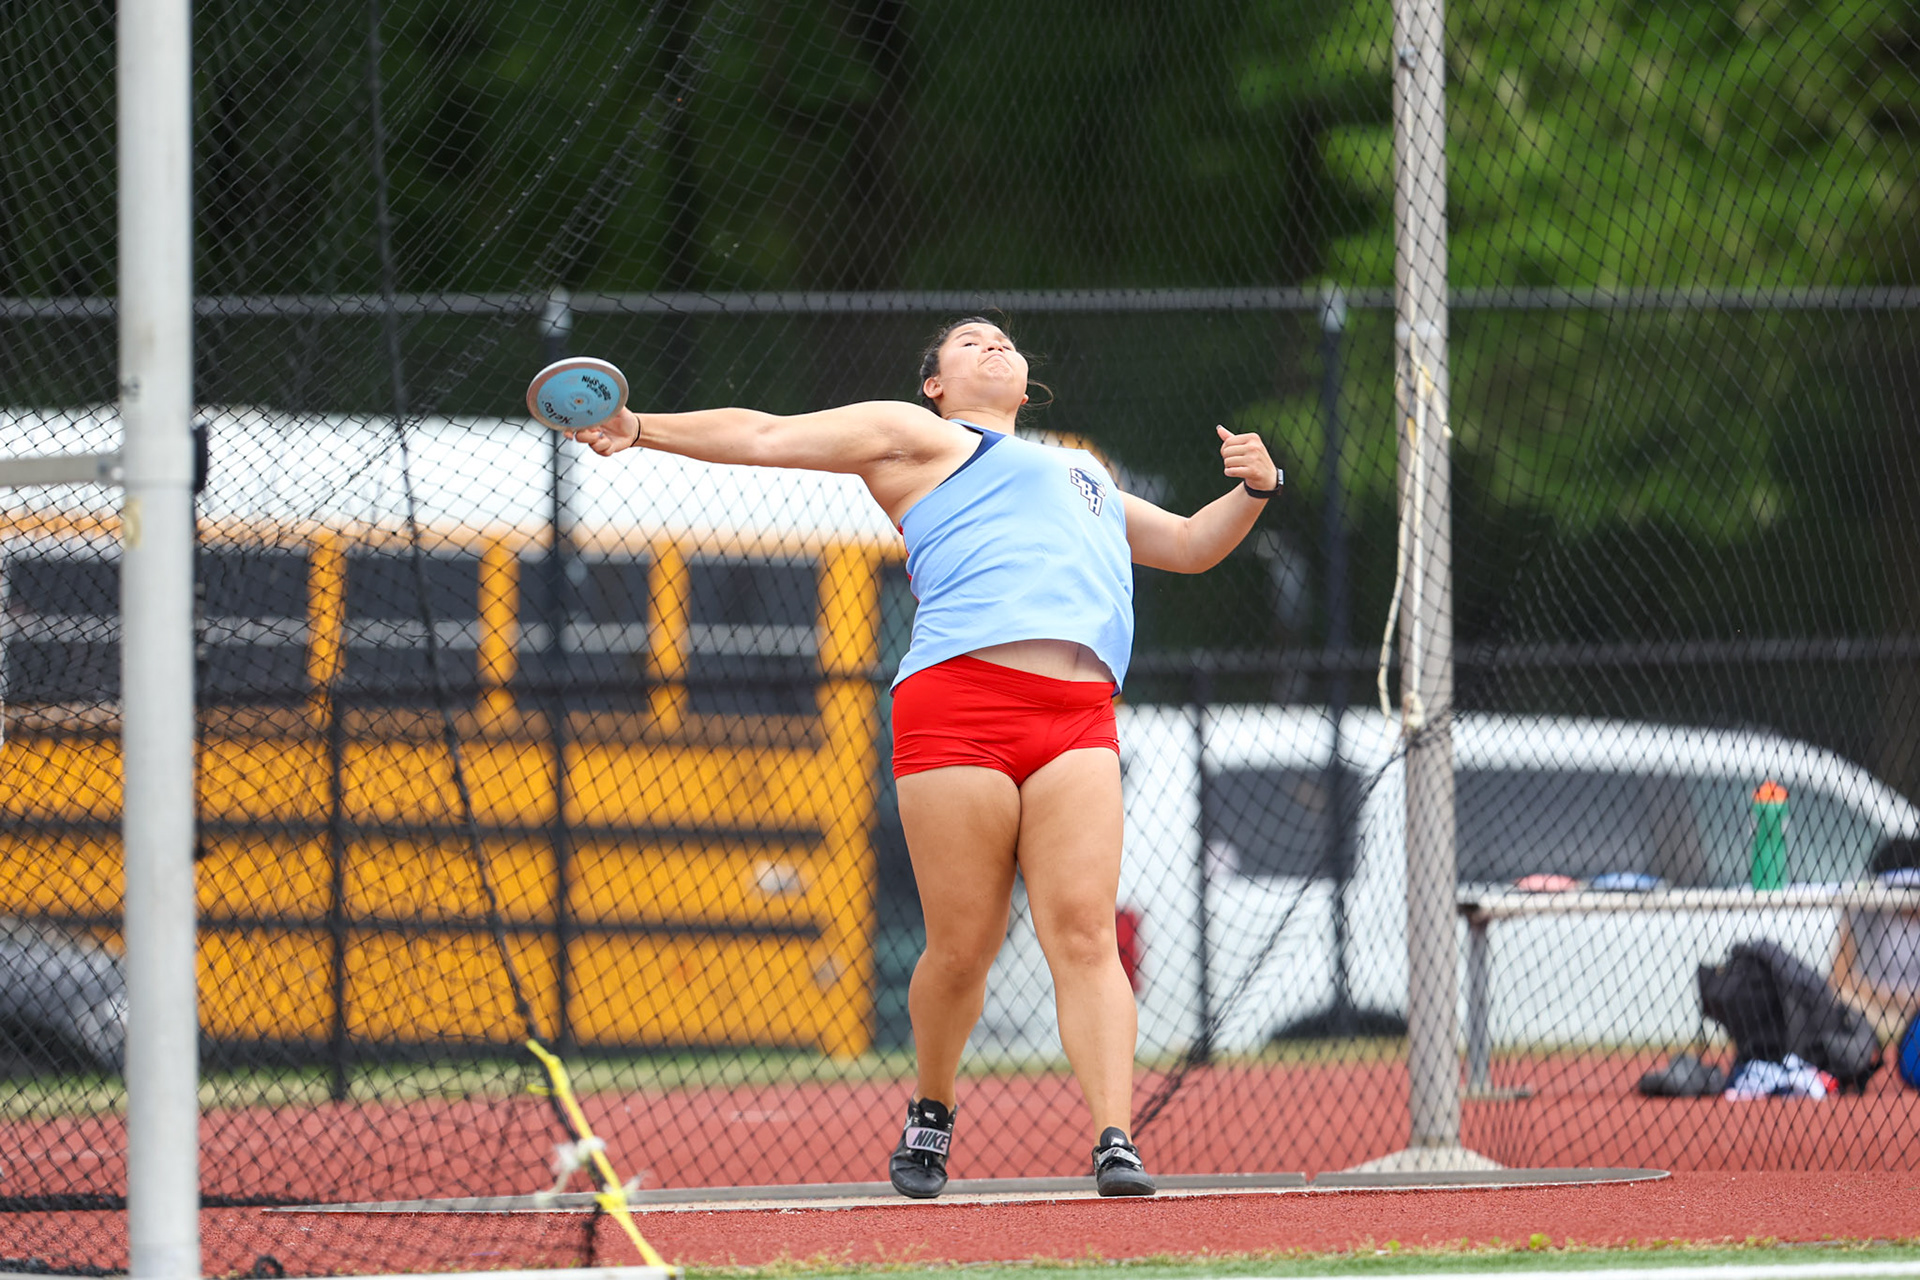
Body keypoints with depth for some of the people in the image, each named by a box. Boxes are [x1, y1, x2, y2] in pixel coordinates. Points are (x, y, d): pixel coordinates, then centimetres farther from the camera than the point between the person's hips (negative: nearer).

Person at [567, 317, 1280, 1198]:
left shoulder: (1083, 478, 38)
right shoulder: (917, 435, 20)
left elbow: (1190, 545, 45)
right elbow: (767, 437, 15)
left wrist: (1251, 489, 25)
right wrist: (643, 430, 4)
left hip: (1077, 722, 4)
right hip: (958, 700, -4)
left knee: (1083, 934, -13)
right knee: (961, 950, -5)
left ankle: (1115, 1142, -21)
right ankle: (930, 1111, 20)